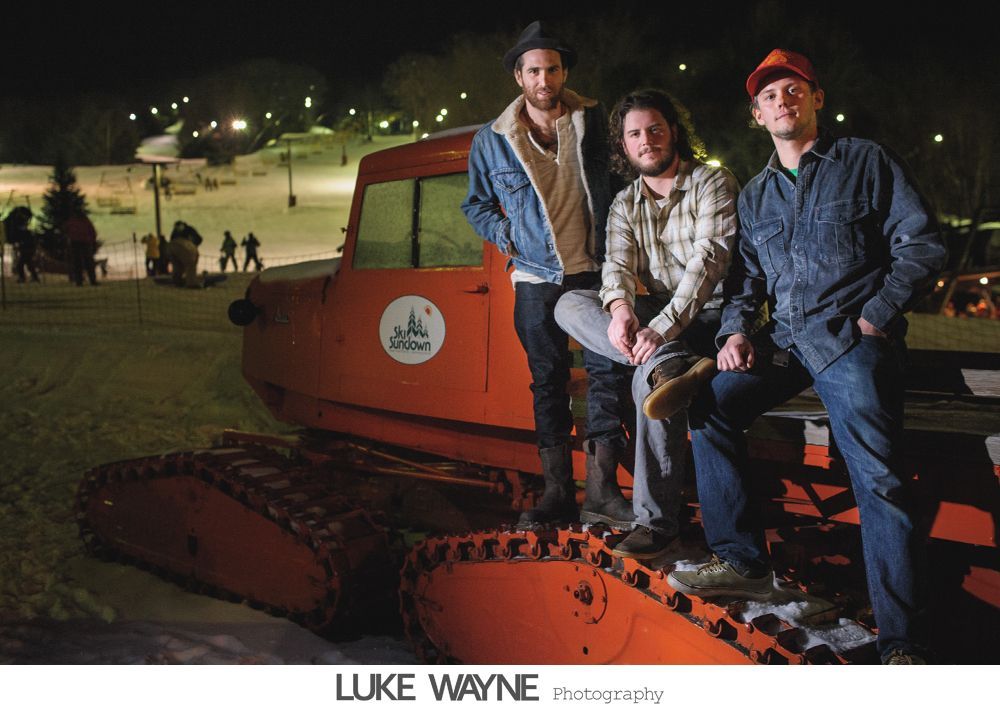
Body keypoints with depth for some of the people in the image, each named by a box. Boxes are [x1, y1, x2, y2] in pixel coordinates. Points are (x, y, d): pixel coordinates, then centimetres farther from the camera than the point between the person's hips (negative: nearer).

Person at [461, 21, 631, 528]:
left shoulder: (595, 120, 3)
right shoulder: (492, 140, 3)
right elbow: (475, 204, 15)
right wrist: (505, 236, -1)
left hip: (596, 271, 0)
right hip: (537, 278, 0)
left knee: (607, 371, -4)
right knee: (548, 380, 4)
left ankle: (602, 485, 5)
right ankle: (557, 491, 10)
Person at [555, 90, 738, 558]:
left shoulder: (713, 184, -6)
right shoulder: (625, 206, 11)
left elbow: (709, 258, -20)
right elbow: (618, 263, -5)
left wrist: (663, 326, -34)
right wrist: (620, 305, -31)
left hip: (712, 314, -6)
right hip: (658, 315, 6)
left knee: (649, 379, -34)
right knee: (569, 305, -17)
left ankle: (656, 523, -27)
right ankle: (673, 365, -39)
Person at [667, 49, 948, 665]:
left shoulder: (866, 162, 5)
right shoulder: (755, 195, 20)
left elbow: (924, 245, 0)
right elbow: (747, 274, 21)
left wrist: (874, 316, -9)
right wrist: (736, 329, 1)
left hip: (852, 337, -6)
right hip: (784, 339, 6)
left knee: (877, 476, -19)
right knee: (710, 405, -12)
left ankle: (902, 643, -17)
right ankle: (743, 562, -5)